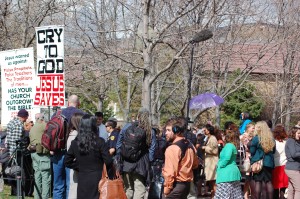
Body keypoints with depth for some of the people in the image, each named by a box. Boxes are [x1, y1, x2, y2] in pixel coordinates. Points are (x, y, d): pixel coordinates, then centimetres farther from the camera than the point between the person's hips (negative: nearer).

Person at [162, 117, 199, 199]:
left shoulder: (172, 149, -19)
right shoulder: (190, 146, 8)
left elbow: (170, 173, -21)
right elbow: (195, 164, 24)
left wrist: (166, 190, -13)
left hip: (176, 185, -9)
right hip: (187, 185, 9)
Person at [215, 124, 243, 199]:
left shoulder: (229, 145, -11)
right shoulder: (233, 145, 18)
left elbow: (227, 158, -23)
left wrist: (220, 166, -10)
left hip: (226, 174, -10)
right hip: (233, 172, 10)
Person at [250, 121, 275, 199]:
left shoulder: (256, 138, -11)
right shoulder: (271, 138, 4)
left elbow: (252, 151, -7)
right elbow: (273, 151, 14)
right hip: (269, 163, 5)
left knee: (257, 182, 0)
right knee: (268, 182, 10)